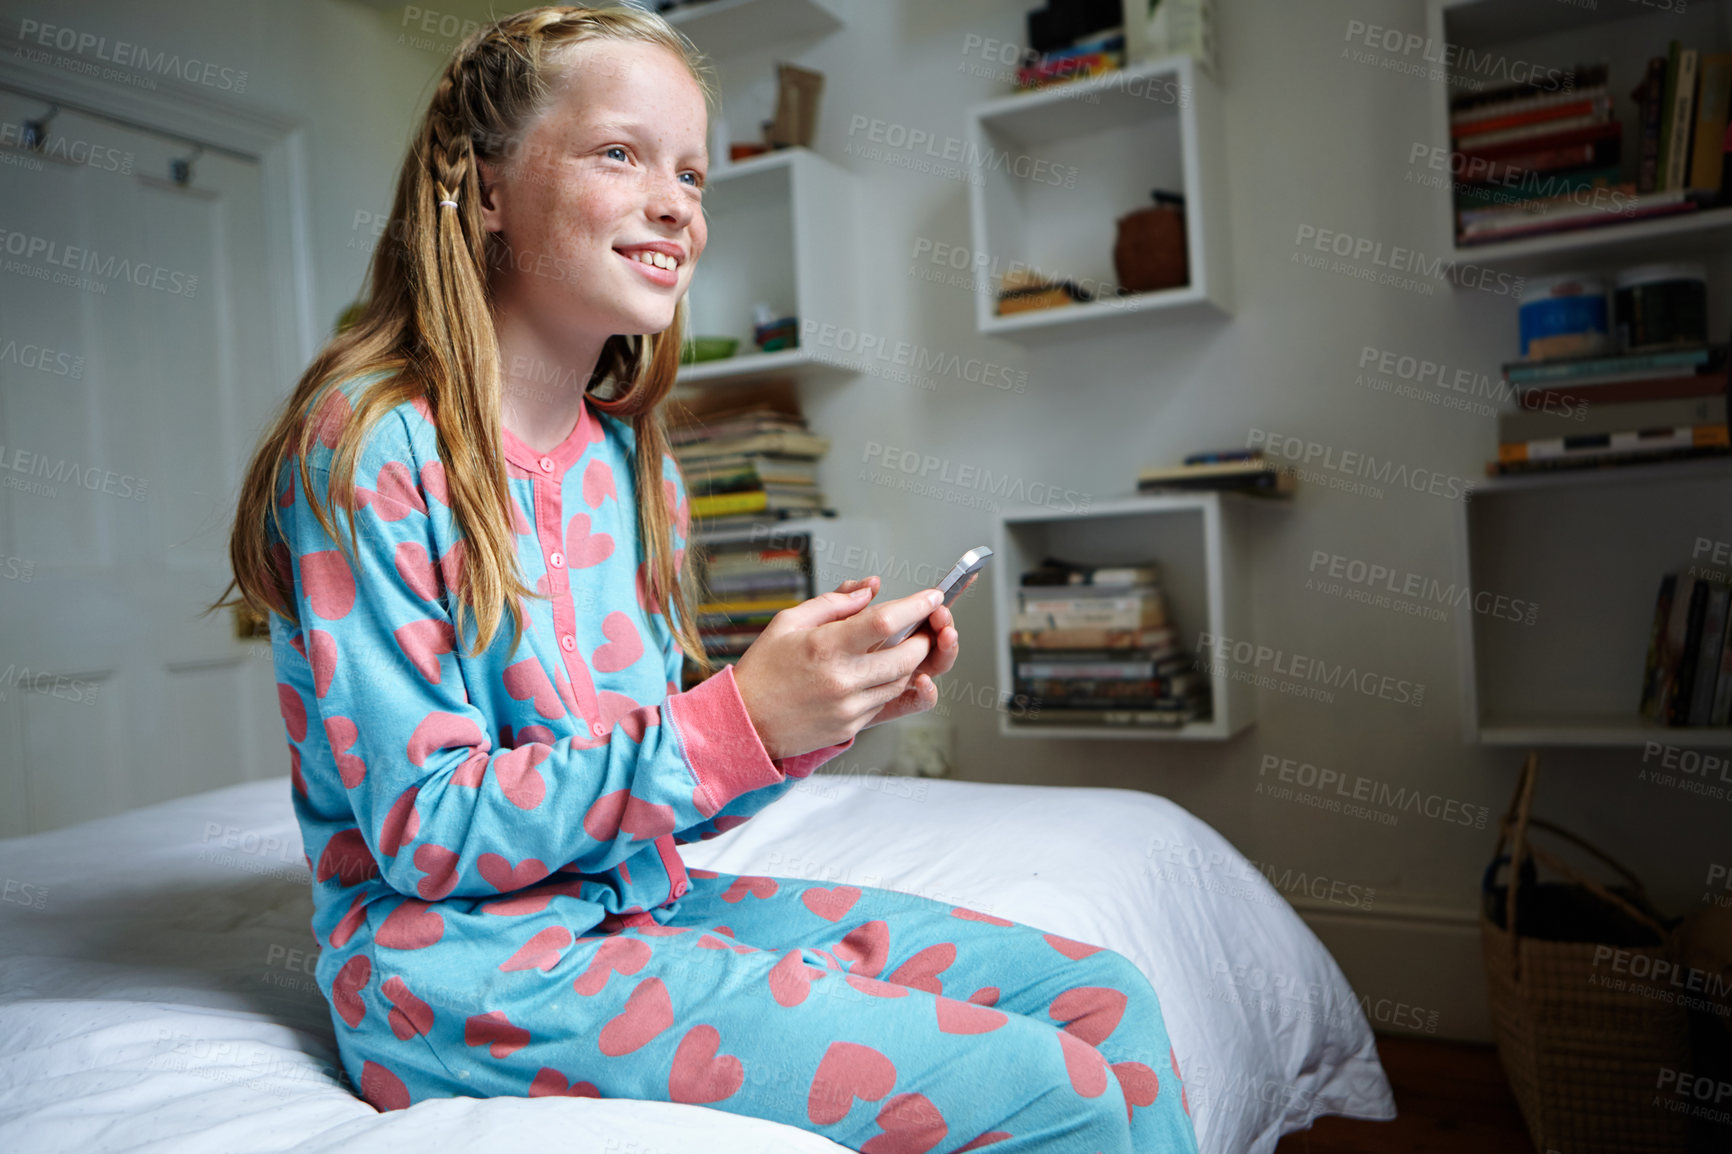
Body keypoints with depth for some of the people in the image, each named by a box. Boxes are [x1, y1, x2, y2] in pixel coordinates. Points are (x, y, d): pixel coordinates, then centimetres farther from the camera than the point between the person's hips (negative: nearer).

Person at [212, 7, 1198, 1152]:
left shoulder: (635, 466, 7)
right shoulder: (368, 450, -14)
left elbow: (661, 792, 10)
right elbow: (428, 834, -17)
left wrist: (833, 699, -8)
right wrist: (742, 718, -24)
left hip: (645, 906, 7)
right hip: (462, 955, -6)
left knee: (1107, 1003, -2)